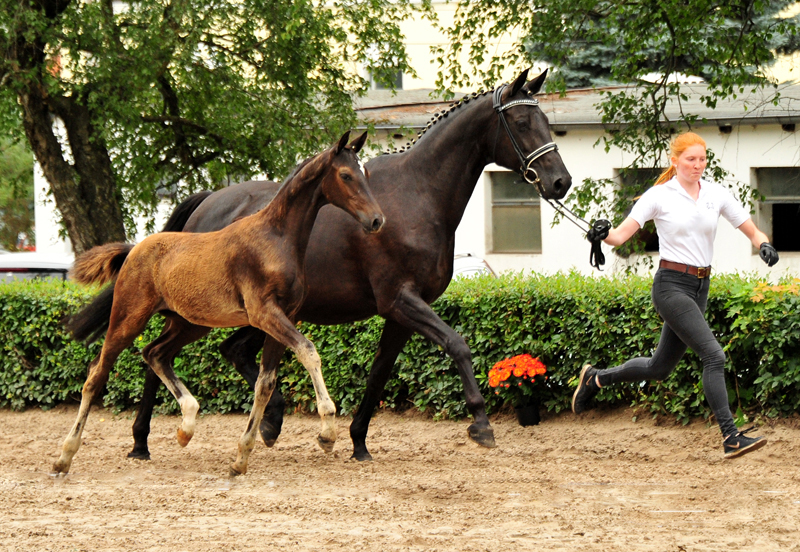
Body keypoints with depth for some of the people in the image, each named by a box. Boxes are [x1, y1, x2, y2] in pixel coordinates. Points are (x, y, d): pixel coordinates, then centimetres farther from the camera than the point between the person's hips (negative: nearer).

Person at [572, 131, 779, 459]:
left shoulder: (716, 194, 7)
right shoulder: (659, 196, -5)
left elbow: (752, 231, 10)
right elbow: (621, 235, -9)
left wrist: (763, 245, -13)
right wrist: (602, 234, -31)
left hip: (700, 287, 6)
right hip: (671, 285, -6)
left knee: (660, 367, 16)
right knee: (713, 355, -19)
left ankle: (596, 379, 39)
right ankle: (731, 438, -19)